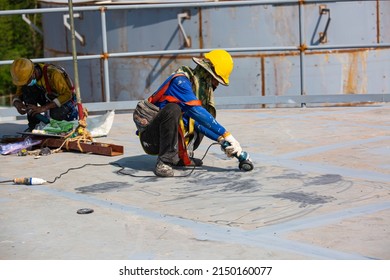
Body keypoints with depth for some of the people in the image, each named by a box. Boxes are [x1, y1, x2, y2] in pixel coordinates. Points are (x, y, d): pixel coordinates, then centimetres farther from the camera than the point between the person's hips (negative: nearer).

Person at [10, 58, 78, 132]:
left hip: (66, 99, -5)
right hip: (47, 97, 5)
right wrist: (17, 104, -35)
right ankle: (33, 125, -13)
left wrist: (43, 108, -44)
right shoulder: (25, 75, -16)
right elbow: (17, 95, -8)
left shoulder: (52, 73, -35)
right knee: (26, 89, -21)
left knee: (56, 114, -37)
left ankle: (72, 112, -1)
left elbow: (67, 95, -38)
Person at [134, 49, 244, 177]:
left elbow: (199, 121, 2)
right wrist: (226, 135, -30)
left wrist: (221, 139, -13)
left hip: (174, 135, 9)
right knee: (173, 108, -33)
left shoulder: (203, 88, 8)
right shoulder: (180, 80, -18)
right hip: (151, 137, -9)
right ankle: (164, 162, -26)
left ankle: (180, 156, 1)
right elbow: (196, 111, -29)